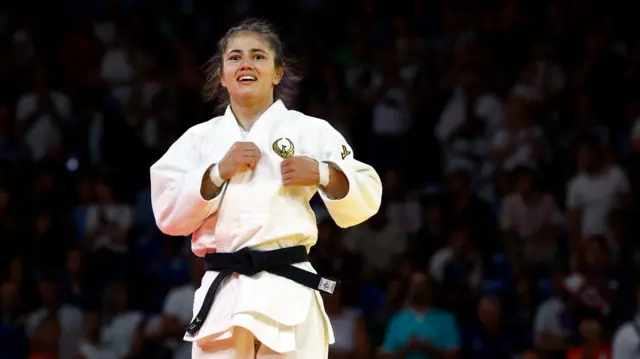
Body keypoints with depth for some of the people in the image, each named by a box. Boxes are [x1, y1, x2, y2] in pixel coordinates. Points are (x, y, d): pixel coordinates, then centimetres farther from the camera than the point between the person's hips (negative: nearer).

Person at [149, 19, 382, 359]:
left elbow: (366, 198, 5)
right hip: (221, 292, 2)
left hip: (287, 292, -2)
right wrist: (219, 172, -8)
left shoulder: (309, 131, 5)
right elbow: (168, 214, 2)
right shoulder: (200, 139, 11)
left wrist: (323, 174, -13)